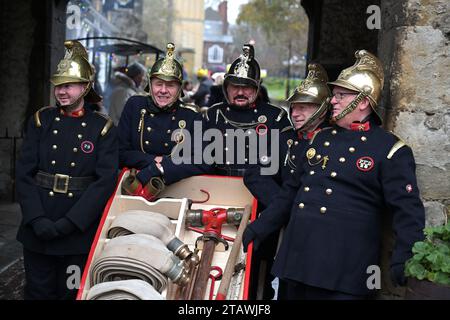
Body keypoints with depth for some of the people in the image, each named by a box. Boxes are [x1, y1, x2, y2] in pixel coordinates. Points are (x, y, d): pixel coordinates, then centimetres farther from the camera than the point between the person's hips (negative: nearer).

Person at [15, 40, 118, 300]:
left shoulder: (103, 127, -2)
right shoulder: (41, 120, 5)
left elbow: (106, 180, -10)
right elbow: (24, 173, -1)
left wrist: (68, 223, -16)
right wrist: (37, 220, -14)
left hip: (80, 229, -2)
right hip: (38, 227, 2)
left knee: (72, 292, 11)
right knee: (38, 291, 13)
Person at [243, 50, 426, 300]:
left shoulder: (391, 149, -4)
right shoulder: (321, 138, 15)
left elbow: (407, 209, -10)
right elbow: (292, 190, 20)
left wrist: (405, 257, -24)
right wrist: (261, 227, 18)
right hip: (298, 259, 6)